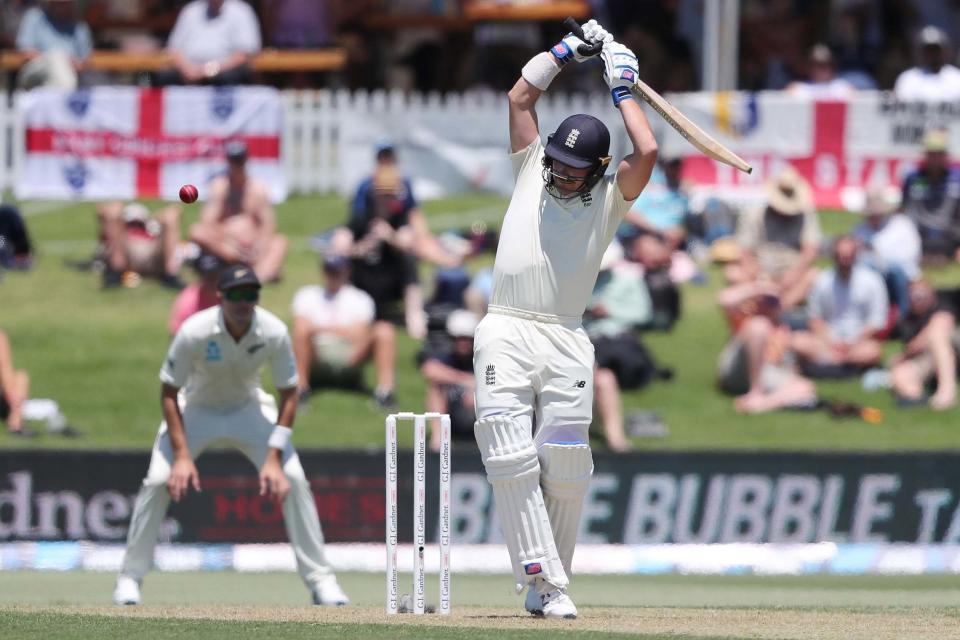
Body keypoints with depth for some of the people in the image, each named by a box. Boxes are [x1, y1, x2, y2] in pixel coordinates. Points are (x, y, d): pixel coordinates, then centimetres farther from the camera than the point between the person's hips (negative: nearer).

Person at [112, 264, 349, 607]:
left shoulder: (274, 332, -24)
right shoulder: (194, 332, -30)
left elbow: (288, 394, -13)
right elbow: (169, 393, -20)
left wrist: (273, 458, -21)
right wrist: (181, 455, -27)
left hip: (249, 409, 1)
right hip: (196, 408, -1)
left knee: (293, 480, -14)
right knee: (158, 481, -18)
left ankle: (319, 579, -3)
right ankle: (130, 578, -3)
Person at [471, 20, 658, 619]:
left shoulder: (610, 197, 10)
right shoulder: (534, 170, 15)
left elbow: (646, 151, -6)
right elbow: (521, 95, 13)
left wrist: (622, 88, 6)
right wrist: (571, 48, 13)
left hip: (567, 341, 0)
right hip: (505, 334, 1)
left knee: (565, 470, -6)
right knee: (512, 462, -12)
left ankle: (548, 586, 7)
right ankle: (546, 582, -14)